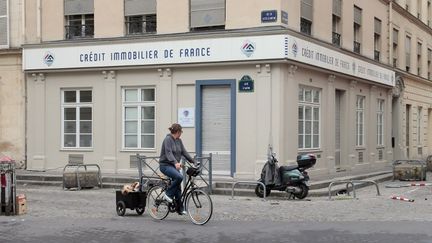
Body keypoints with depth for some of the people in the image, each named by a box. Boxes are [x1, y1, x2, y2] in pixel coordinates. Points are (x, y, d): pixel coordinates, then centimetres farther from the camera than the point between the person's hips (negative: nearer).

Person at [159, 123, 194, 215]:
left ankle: (180, 208, 13)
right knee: (179, 177, -31)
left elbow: (184, 152, 11)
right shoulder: (168, 139, -14)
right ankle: (168, 194, -14)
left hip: (174, 165, 8)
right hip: (165, 165, -8)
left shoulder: (179, 141, 11)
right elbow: (168, 153, -25)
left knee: (178, 187, 6)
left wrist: (193, 161, 1)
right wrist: (175, 162, -40)